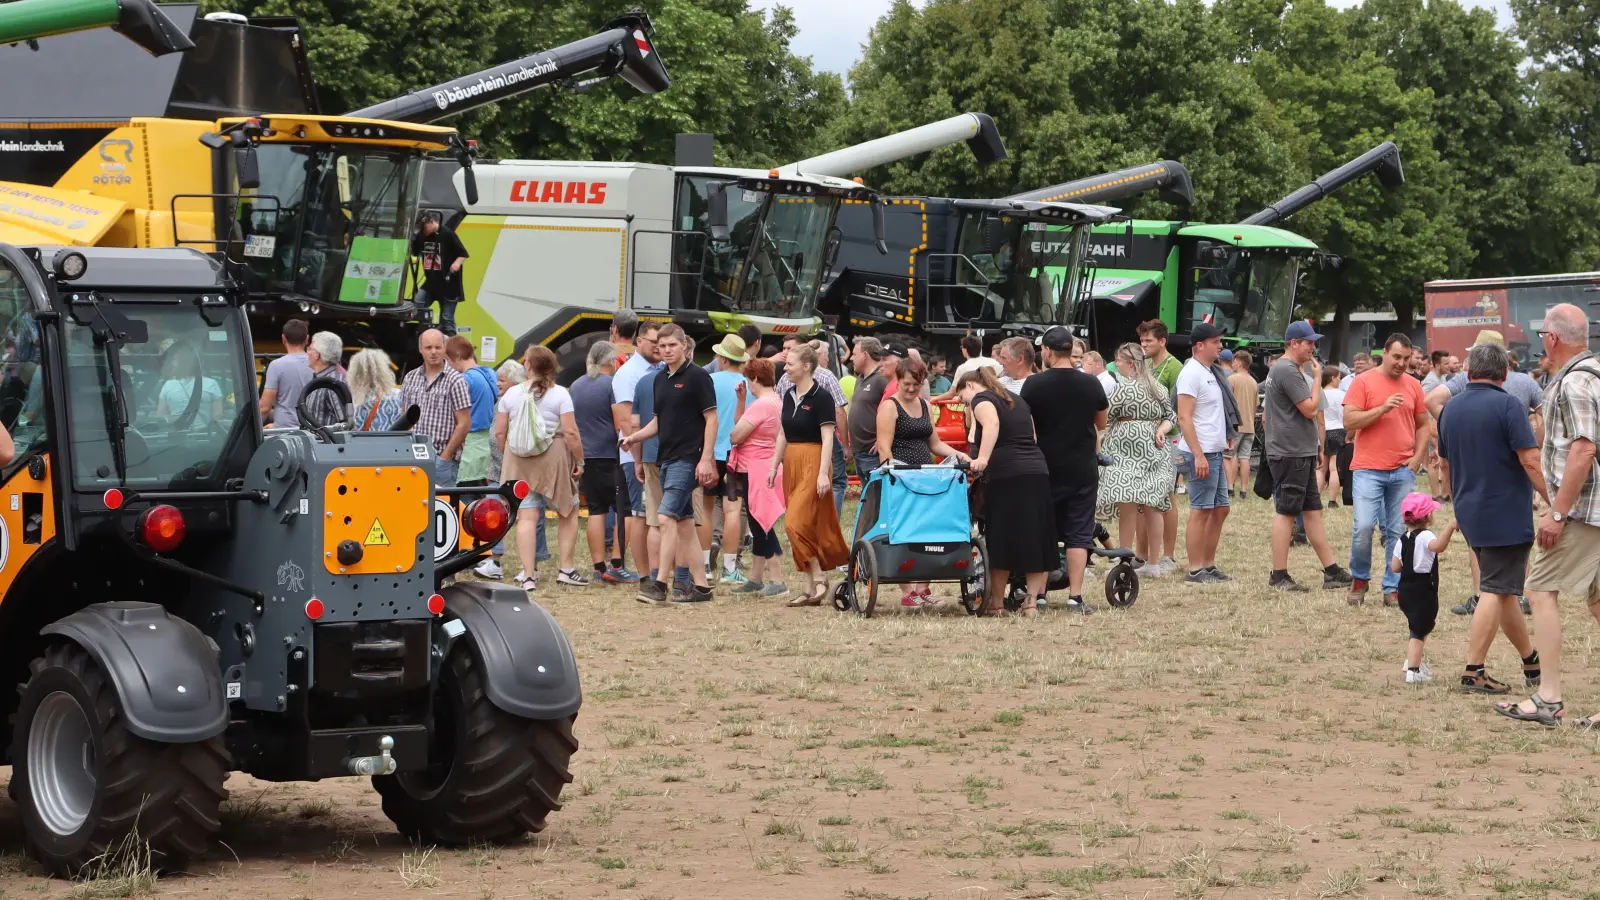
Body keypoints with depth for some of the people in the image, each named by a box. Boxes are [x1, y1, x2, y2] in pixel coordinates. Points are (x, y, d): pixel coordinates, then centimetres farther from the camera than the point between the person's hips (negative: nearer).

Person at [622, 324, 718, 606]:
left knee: (667, 517, -15)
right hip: (667, 458, 8)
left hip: (688, 459, -8)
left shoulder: (697, 377, -8)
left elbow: (711, 418, -11)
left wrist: (706, 459, -18)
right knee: (684, 522, 9)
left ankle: (659, 584, -17)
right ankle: (700, 585, 13)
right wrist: (637, 437, 5)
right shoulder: (661, 379, 14)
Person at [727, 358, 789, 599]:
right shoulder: (776, 402, 12)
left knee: (761, 525, -7)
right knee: (758, 526, 16)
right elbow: (742, 427, 14)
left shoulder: (761, 405, -20)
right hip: (764, 468, 10)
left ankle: (777, 581, -8)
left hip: (756, 469, -10)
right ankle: (755, 579, 24)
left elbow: (735, 436, -19)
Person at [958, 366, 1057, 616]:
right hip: (1038, 470, 7)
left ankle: (997, 602, 9)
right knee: (1036, 538, 7)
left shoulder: (981, 399, 2)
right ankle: (1032, 600, 4)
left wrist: (982, 458, -28)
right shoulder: (1017, 400, 25)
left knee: (1002, 539, 1)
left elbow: (992, 423, -19)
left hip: (1006, 474, -7)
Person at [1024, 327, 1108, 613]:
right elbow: (1101, 425, 11)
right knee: (1078, 533, 3)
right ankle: (1075, 595, -4)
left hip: (1046, 468, -1)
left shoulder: (1033, 385, -9)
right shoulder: (1091, 383, -3)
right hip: (1083, 468, 1)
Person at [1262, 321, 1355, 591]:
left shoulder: (1283, 369, 17)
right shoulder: (1289, 371, -16)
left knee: (1313, 511, 10)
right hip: (1291, 454, -11)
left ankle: (1332, 572, 12)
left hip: (1301, 454, 11)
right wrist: (1317, 377, -7)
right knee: (1286, 512, -6)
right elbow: (1311, 409, -19)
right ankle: (1279, 576, -2)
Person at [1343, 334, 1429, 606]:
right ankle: (1359, 578, 10)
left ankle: (1393, 588, 9)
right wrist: (1382, 408, -16)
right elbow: (1349, 422, -7)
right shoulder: (1363, 382, -1)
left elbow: (1422, 424, 18)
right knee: (1364, 526, -13)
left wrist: (1418, 455, 3)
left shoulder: (1413, 385, 11)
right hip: (1369, 469, -3)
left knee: (1398, 532, 2)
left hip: (1403, 471, 3)